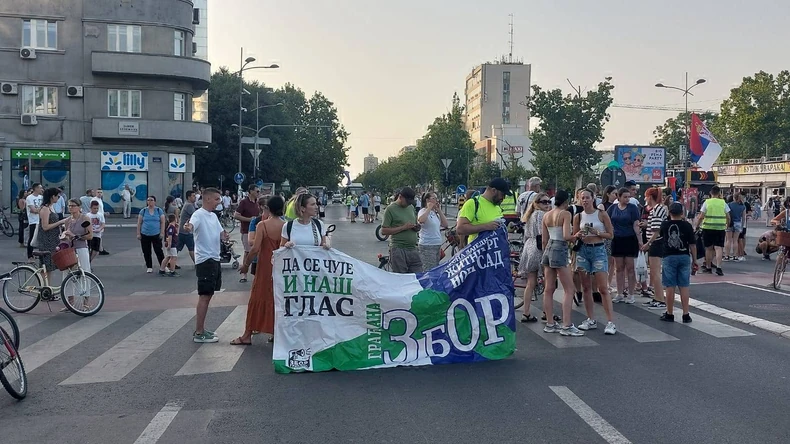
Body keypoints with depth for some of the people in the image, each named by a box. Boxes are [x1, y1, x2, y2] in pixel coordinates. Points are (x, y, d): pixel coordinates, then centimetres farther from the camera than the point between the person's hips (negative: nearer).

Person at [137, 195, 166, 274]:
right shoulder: (143, 211, 4)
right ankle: (149, 267, 20)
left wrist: (162, 232, -6)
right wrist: (138, 233, 1)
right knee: (146, 252, 8)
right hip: (145, 235, 2)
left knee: (158, 251, -3)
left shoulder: (159, 210, 1)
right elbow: (139, 223, 6)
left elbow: (162, 222, 1)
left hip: (156, 235, -2)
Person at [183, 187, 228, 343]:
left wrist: (224, 236, -6)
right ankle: (199, 333, 0)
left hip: (215, 259, 10)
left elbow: (220, 233, 18)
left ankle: (201, 329, 23)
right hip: (205, 260, -9)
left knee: (208, 295, 14)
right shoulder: (199, 214, -14)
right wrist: (187, 228, -58)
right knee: (204, 296, -6)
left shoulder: (213, 216, 15)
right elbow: (191, 226, -34)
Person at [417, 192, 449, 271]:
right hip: (427, 246, -8)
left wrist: (439, 211, 3)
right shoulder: (423, 211, -8)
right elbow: (420, 220, -33)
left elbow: (445, 224, 8)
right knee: (429, 271, -9)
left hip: (437, 245, 8)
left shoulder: (435, 213, 15)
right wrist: (429, 208, -20)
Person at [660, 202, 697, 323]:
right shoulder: (687, 226, -4)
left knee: (670, 287, 3)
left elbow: (660, 234, 18)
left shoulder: (665, 225, -3)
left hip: (669, 257, -1)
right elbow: (692, 244, -1)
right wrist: (694, 260, 6)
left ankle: (669, 314, 9)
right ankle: (686, 315, 7)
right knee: (684, 287, 5)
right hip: (684, 257, 1)